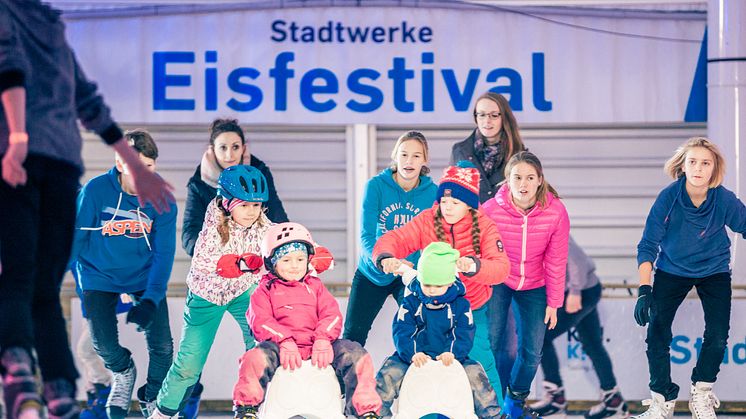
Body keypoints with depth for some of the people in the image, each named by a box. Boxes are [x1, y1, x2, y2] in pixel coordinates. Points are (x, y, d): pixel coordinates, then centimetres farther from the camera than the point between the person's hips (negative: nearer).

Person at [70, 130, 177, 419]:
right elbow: (75, 239, -12)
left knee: (162, 345, -7)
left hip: (145, 276, 1)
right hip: (101, 276, -1)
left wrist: (151, 300, -28)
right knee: (104, 343, -14)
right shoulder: (95, 191, -22)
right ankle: (123, 372, 24)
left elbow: (164, 253, -17)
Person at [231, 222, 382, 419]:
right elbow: (261, 321, -4)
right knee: (256, 357, -35)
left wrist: (323, 340, -14)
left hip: (316, 348, 3)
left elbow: (331, 315, 8)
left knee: (355, 355, -18)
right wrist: (284, 342, -21)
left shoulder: (315, 286, 22)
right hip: (281, 347, -3)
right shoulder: (265, 290, 13)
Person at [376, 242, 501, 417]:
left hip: (448, 359, 0)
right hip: (416, 359, 0)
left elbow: (464, 335, -6)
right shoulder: (410, 303, 1)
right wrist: (412, 353, -28)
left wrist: (452, 352, -27)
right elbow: (401, 332, -9)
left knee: (475, 373, -22)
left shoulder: (460, 305, 2)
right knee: (390, 373, -25)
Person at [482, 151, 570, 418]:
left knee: (532, 351, 1)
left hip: (534, 286, 2)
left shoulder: (555, 212, -19)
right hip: (497, 283, -1)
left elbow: (556, 262, -9)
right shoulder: (491, 210, -21)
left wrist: (553, 303, -3)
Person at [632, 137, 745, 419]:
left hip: (714, 271, 0)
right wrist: (644, 290, -27)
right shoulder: (668, 198, -24)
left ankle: (701, 395, 16)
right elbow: (648, 246, -19)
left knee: (718, 337, -10)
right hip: (672, 270, 0)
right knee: (656, 333, -10)